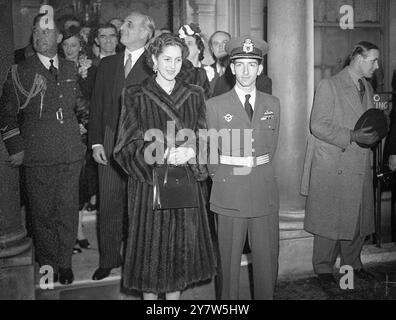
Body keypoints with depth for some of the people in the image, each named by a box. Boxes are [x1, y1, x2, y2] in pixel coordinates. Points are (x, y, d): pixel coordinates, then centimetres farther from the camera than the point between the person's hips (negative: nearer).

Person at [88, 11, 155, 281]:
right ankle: (109, 259, 23)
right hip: (109, 144, 4)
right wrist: (96, 142, 5)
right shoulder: (107, 64, 14)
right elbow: (97, 105, 13)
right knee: (109, 205, 9)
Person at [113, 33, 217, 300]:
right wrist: (159, 153, -22)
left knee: (181, 246, 9)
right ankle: (150, 295, 22)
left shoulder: (194, 96, 7)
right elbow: (128, 147, -5)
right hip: (149, 184, -2)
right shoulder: (136, 97, -2)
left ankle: (175, 293, 26)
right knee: (151, 245, 4)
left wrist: (191, 151, -17)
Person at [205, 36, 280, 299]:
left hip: (265, 193, 3)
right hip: (229, 194, -2)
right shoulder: (215, 105, 0)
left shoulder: (273, 104, 9)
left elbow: (271, 146, 14)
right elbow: (210, 153, 5)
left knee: (268, 260, 10)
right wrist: (221, 176, 3)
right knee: (229, 260, 7)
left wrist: (255, 166, 6)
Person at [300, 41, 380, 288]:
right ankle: (323, 267, 18)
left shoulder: (368, 88, 16)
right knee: (330, 219, 3)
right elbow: (318, 125, -14)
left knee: (359, 218, 12)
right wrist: (352, 137, -20)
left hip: (360, 167, 7)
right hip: (333, 167, -7)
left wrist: (373, 134, 2)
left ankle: (352, 261, 31)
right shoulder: (330, 85, -8)